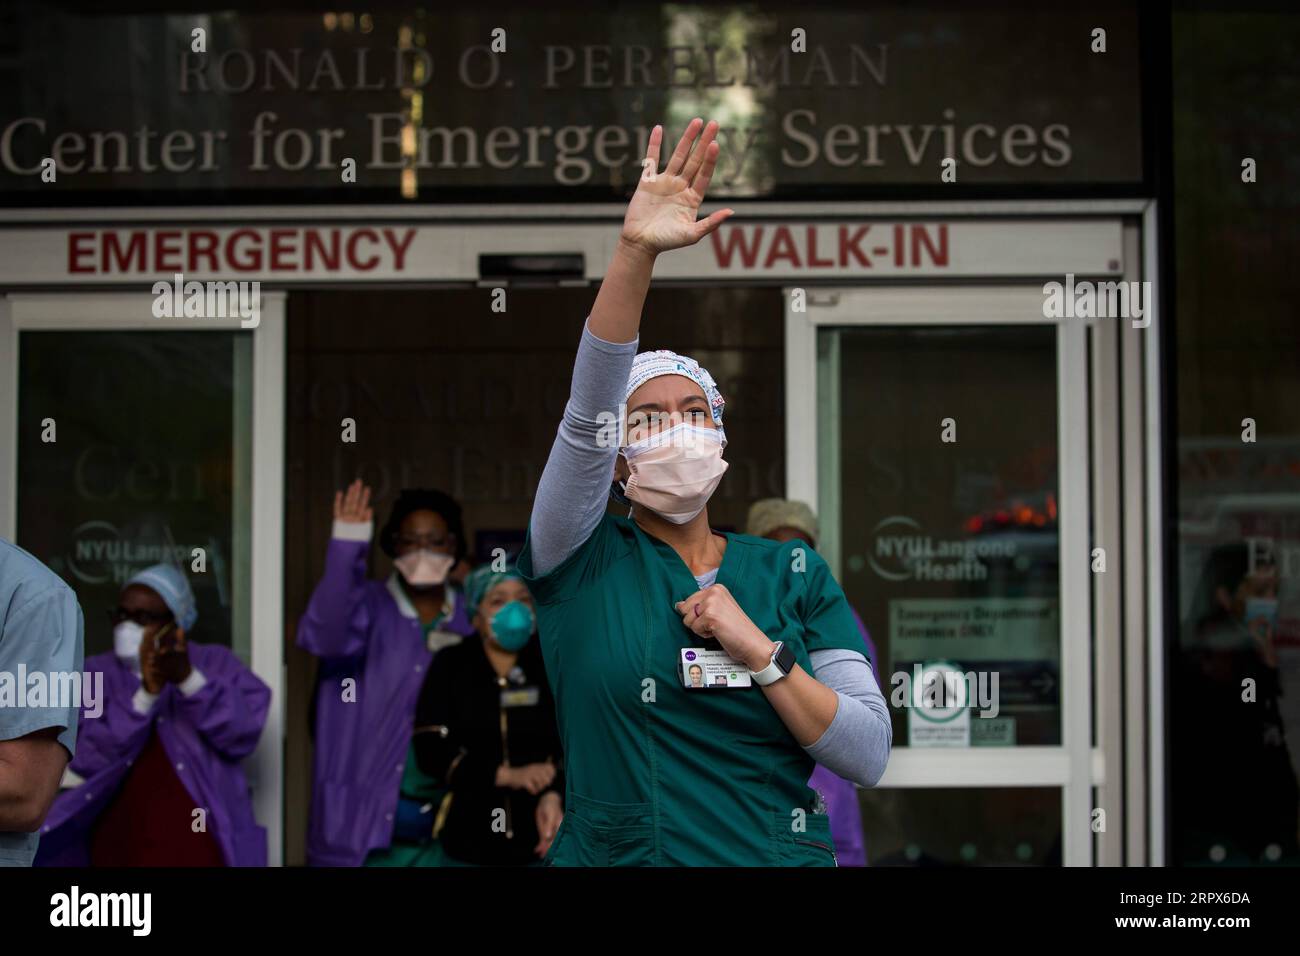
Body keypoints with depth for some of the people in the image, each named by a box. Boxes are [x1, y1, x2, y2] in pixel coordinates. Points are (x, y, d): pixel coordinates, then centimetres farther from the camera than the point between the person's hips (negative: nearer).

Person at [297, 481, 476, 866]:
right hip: (367, 820, -3)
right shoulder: (369, 608, -3)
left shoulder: (473, 621, 8)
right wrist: (346, 549, -37)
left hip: (449, 822, 3)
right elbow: (325, 634, -26)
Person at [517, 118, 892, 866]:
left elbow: (869, 756, -3)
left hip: (779, 853, 1)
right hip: (612, 852, -1)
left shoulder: (794, 574, 3)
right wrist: (637, 253, -28)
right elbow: (587, 412, -18)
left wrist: (758, 652, -15)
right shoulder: (581, 561, -1)